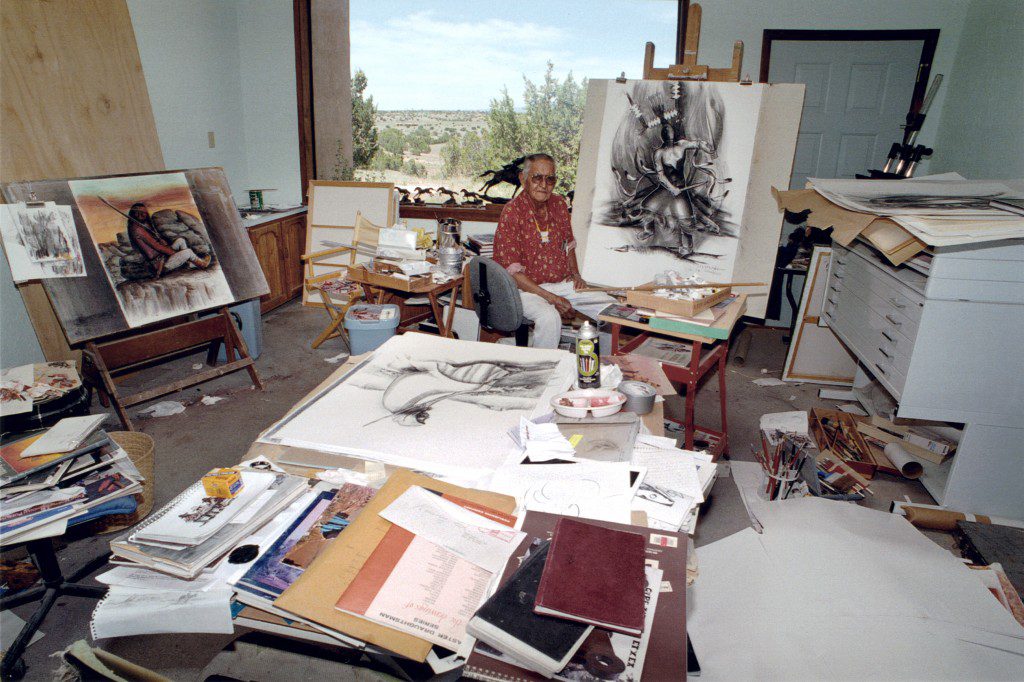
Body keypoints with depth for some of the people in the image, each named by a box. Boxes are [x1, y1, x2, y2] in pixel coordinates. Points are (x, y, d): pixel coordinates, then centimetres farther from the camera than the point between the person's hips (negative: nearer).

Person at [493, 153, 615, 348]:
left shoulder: (559, 204, 7)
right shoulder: (512, 212, -14)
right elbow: (512, 270, -18)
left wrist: (575, 274, 6)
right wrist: (550, 298, -22)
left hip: (564, 283, 7)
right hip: (528, 288, -7)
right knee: (549, 318, -37)